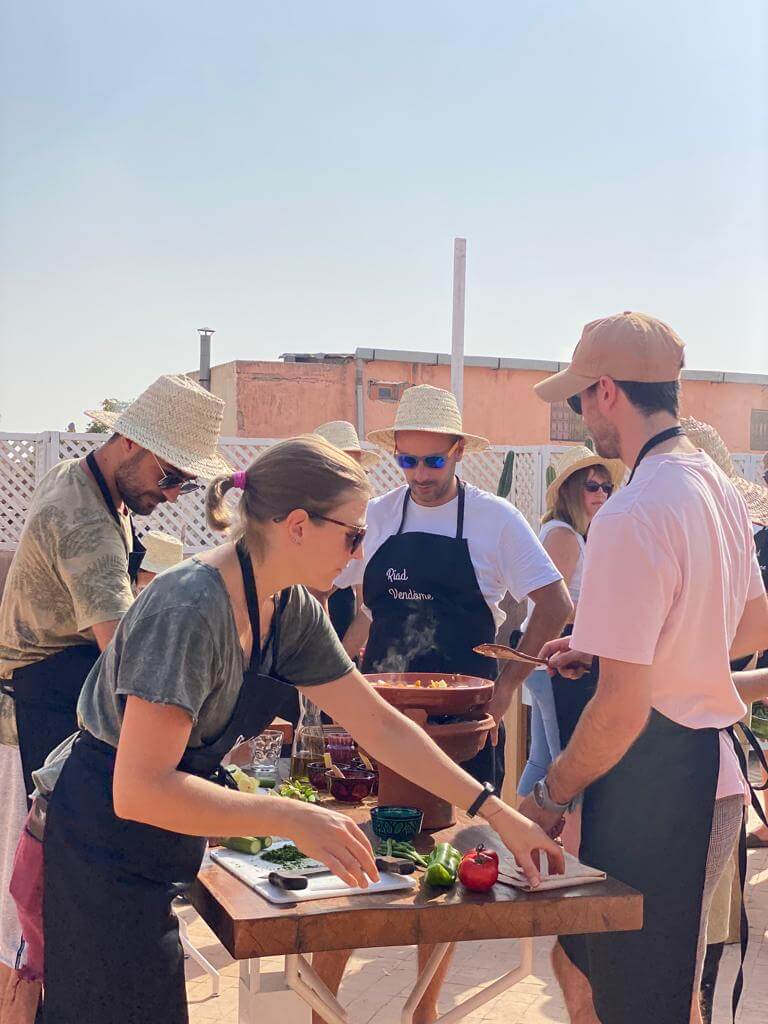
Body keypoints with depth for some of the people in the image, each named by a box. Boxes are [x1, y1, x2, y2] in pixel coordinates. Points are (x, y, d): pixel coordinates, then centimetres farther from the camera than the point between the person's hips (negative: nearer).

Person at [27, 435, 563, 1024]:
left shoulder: (291, 610, -1)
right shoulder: (190, 609, -28)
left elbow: (379, 724, 2)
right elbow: (139, 788, -31)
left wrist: (497, 814, 0)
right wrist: (291, 820, -33)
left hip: (156, 855, 8)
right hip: (104, 855, -8)